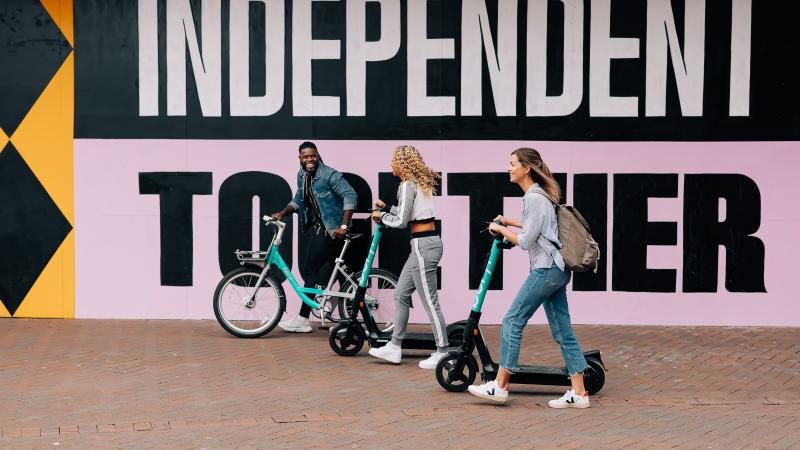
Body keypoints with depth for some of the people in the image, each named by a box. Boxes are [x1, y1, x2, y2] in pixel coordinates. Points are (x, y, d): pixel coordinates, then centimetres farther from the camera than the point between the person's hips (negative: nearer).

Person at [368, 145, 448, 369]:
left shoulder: (408, 185, -13)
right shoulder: (421, 183, 15)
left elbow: (401, 221, -15)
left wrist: (381, 216, 1)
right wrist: (386, 207, 25)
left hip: (423, 246, -10)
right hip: (429, 242, 10)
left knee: (429, 301, -4)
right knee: (401, 294, 15)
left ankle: (442, 353, 2)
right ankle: (394, 347, 20)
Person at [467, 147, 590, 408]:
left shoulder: (534, 198, -15)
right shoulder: (539, 194, 16)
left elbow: (525, 242, -16)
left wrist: (501, 230, -1)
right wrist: (509, 222, 29)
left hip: (546, 270, -10)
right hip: (556, 270, 10)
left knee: (512, 321, -5)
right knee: (562, 330, 8)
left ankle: (500, 385, 0)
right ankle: (578, 393, 7)